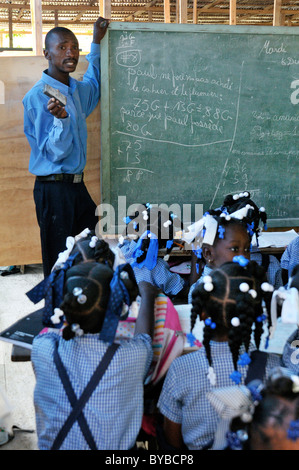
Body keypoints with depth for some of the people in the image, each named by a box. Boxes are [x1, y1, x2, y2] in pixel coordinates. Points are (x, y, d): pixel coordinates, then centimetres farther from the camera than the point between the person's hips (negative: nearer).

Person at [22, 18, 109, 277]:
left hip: (77, 185, 8)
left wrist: (97, 43, 28)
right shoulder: (37, 96, -14)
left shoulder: (76, 89, 9)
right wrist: (60, 119, -34)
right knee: (58, 264, -3)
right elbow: (56, 152, -17)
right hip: (54, 189, -8)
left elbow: (94, 86, 35)